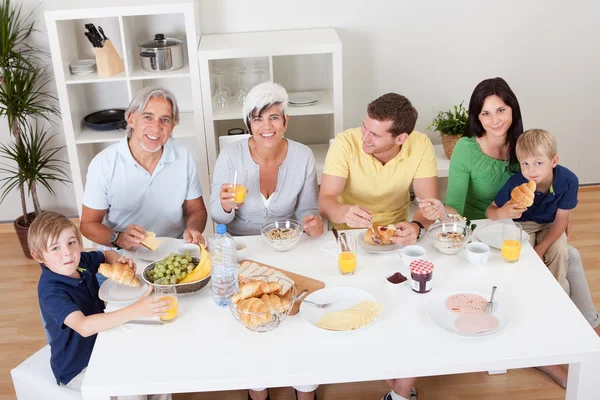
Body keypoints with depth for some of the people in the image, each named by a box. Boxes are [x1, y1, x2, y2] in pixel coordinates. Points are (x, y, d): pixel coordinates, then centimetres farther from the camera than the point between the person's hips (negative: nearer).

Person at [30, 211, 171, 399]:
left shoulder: (82, 261, -8)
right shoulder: (51, 291, -29)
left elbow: (106, 254, 16)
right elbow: (84, 326, -45)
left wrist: (117, 260, -9)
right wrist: (135, 310, -53)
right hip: (78, 369, -7)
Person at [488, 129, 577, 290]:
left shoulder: (568, 181, -27)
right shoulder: (515, 183, -31)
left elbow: (561, 219, -16)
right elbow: (490, 210, -21)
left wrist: (541, 248, -22)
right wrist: (502, 213, -47)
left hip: (550, 226, 1)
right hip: (523, 224, -1)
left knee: (559, 252, -23)